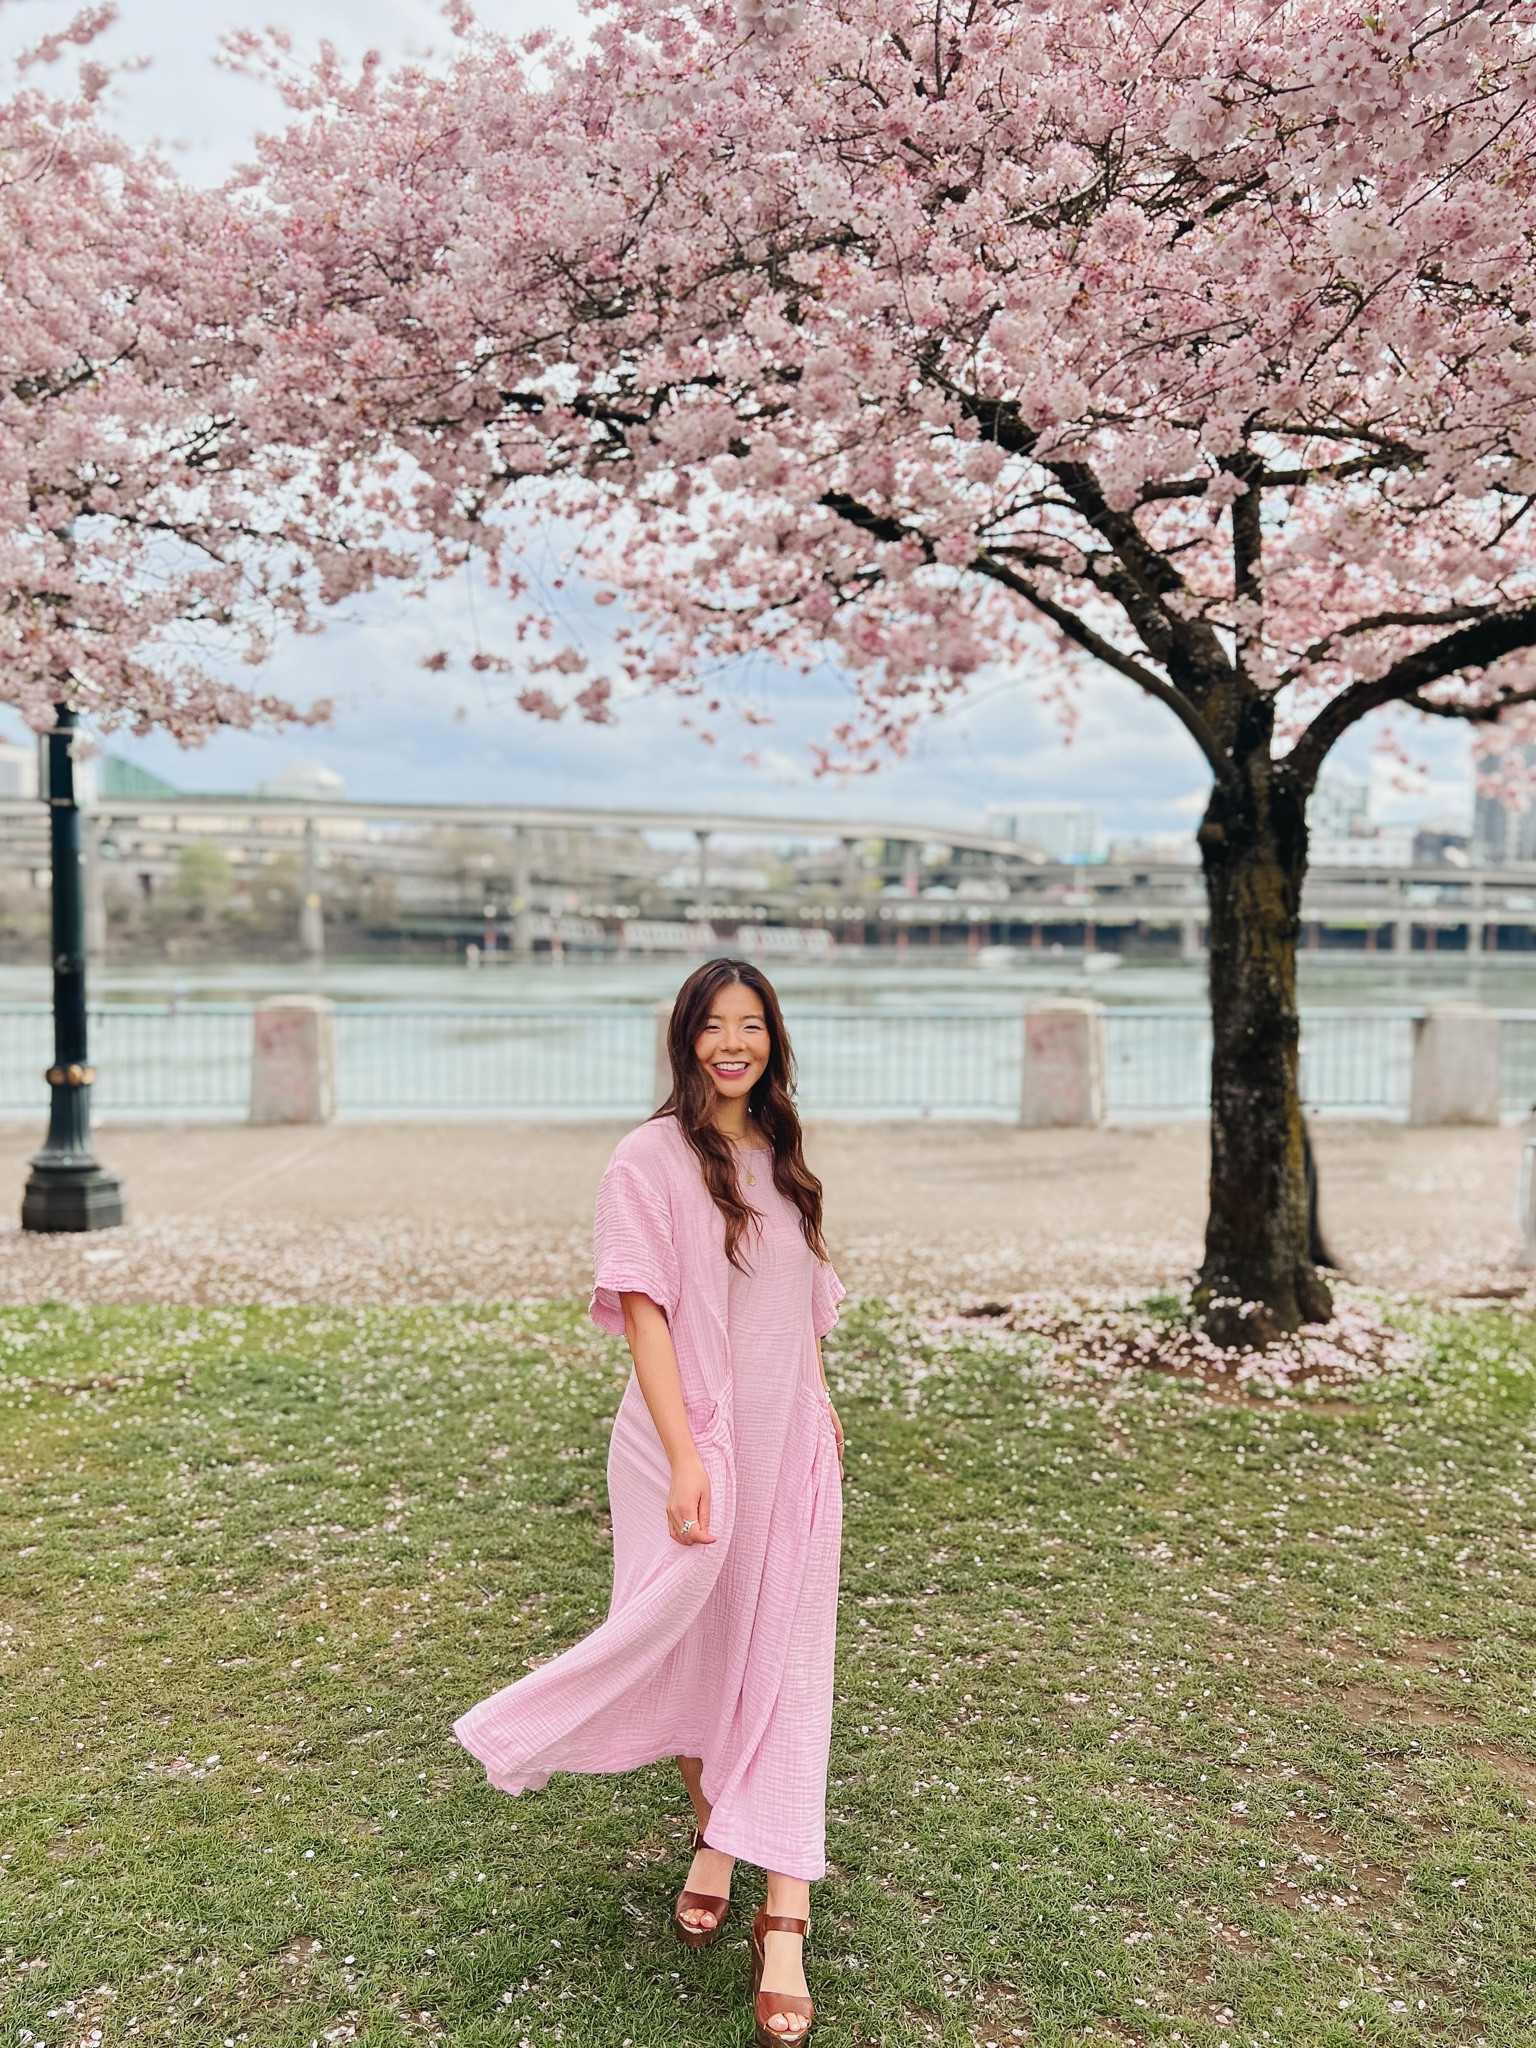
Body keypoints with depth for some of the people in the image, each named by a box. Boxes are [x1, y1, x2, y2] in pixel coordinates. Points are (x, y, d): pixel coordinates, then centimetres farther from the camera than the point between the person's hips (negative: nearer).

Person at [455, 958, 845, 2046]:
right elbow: (643, 1310, -16)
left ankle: (785, 1919, 6)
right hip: (695, 1444, -4)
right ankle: (713, 1833, 39)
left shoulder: (781, 1158, 9)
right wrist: (685, 1456, -23)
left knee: (785, 1665, 2)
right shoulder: (653, 1159, -10)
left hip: (789, 1441, 4)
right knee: (694, 1650, 12)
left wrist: (822, 1410, 16)